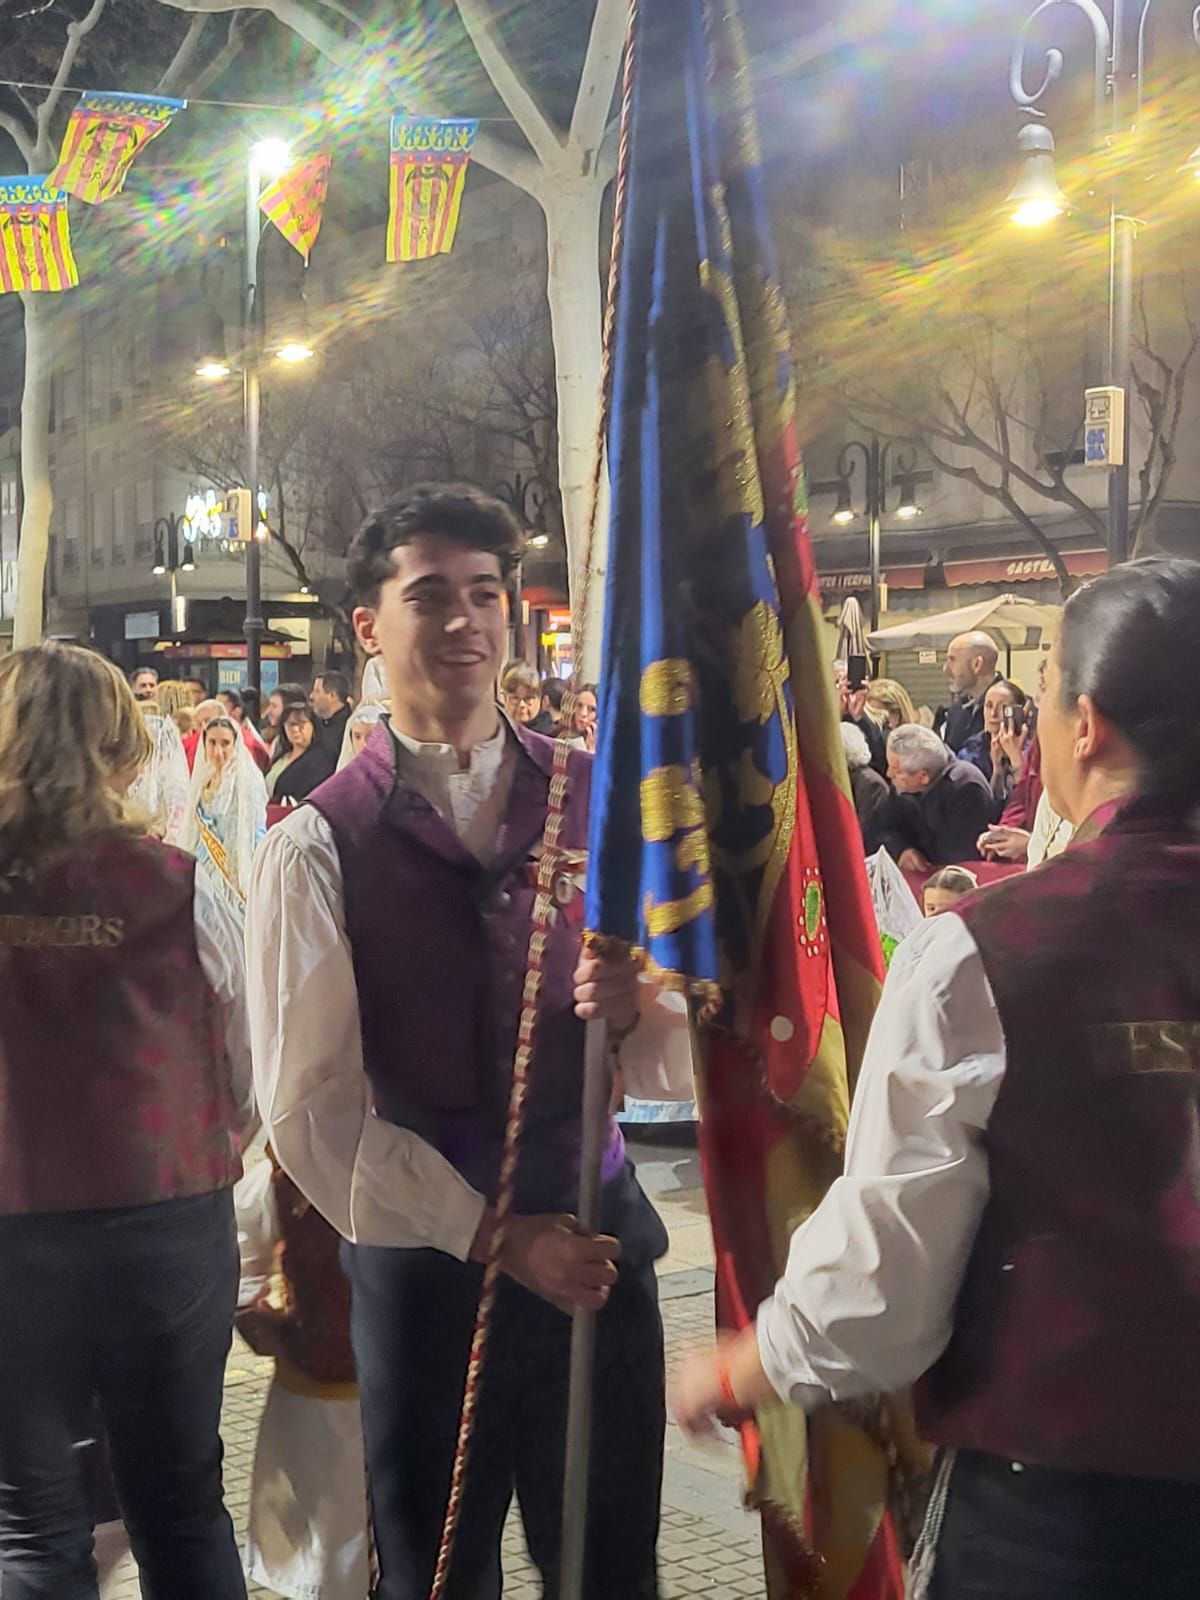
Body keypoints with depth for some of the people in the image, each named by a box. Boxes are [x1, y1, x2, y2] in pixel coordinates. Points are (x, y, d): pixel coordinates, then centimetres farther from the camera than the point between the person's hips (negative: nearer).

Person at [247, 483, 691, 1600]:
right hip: (424, 1259, -2)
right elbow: (310, 1109, -9)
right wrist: (497, 1237, -13)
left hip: (598, 1245, 2)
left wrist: (631, 1011, -19)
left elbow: (683, 1063, 4)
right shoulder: (318, 847, -5)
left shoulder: (598, 802, 3)